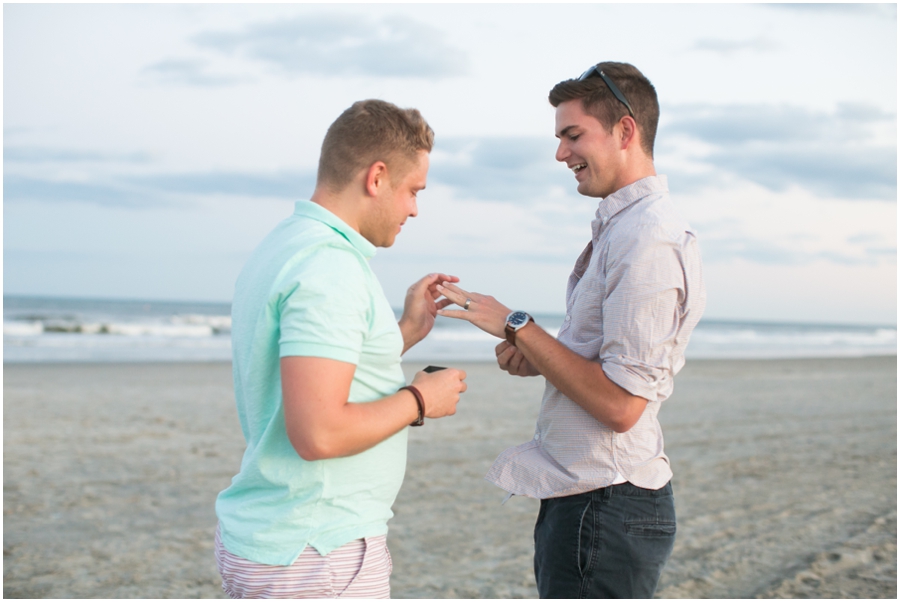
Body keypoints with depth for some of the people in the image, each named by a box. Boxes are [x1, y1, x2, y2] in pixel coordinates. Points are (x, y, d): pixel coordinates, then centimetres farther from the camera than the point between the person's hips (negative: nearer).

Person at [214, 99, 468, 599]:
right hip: (317, 556, -10)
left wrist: (408, 330, 16)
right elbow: (318, 433, -27)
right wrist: (420, 400, -12)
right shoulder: (330, 267, -20)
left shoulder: (282, 248, 12)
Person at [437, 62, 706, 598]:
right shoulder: (621, 228, 15)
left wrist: (517, 327, -17)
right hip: (585, 498, 10)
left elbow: (620, 403, -23)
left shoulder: (648, 241, -18)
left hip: (604, 508, -10)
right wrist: (537, 357, 5)